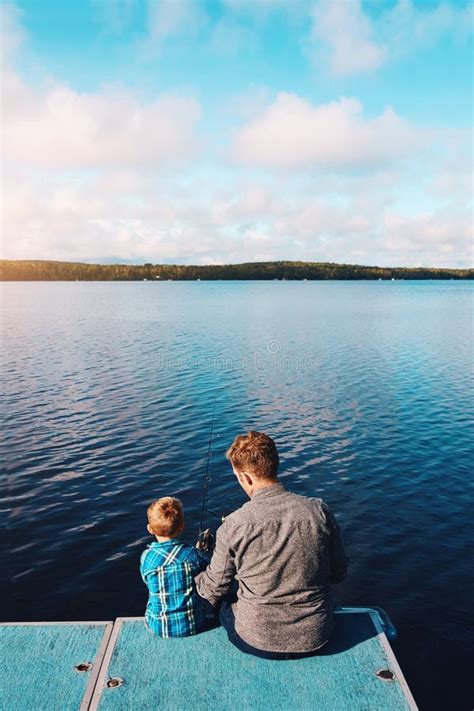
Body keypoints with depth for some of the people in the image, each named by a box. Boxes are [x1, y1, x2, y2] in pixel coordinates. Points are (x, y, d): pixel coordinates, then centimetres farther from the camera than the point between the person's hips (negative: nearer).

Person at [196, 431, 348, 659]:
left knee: (223, 602, 28)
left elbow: (214, 589, -5)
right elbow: (339, 573, 0)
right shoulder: (319, 511, -12)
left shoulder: (233, 526, -19)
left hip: (258, 642, -2)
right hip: (316, 639, 3)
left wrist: (193, 580, 17)